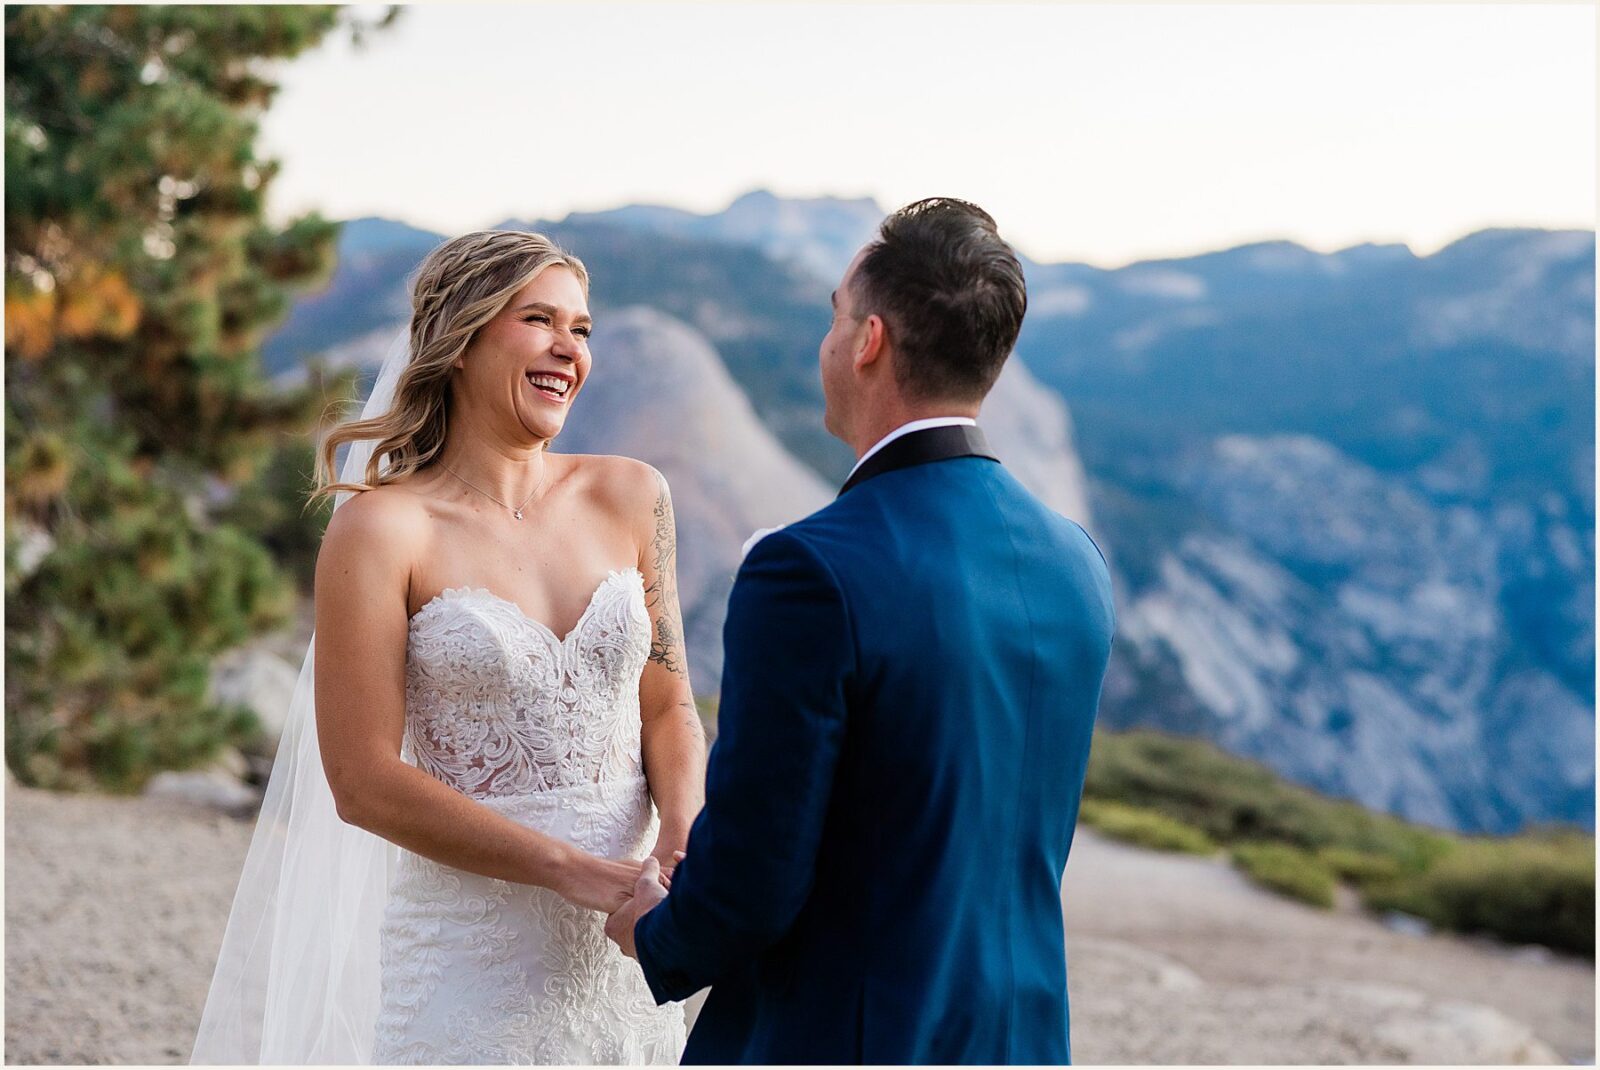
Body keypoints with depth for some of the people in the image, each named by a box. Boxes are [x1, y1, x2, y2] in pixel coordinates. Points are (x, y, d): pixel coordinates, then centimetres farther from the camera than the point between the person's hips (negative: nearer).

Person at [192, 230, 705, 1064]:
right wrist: (571, 869, -17)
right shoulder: (382, 530, -9)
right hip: (469, 950, -4)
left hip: (624, 950, 4)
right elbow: (363, 783, -12)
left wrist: (684, 838, -12)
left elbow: (668, 704, 8)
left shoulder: (630, 497, 4)